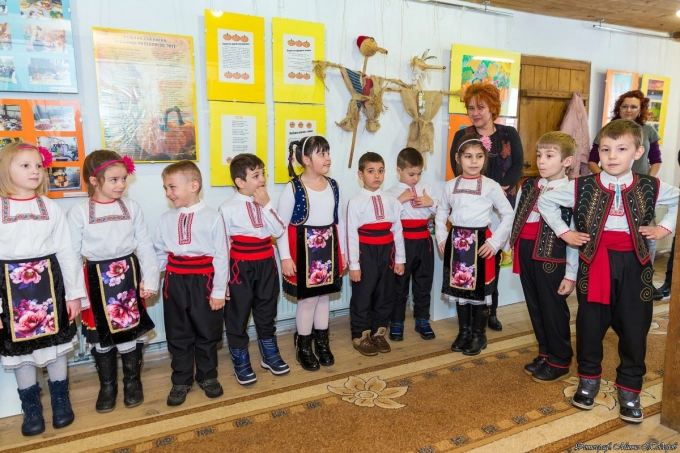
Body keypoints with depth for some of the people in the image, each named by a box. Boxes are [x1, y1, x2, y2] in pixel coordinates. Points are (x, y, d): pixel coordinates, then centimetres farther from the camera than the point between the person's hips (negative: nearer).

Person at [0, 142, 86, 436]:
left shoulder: (51, 208, 1)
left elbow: (66, 252, 2)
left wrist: (74, 292, 1)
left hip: (48, 282, 1)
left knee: (55, 345, 12)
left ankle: (61, 403, 29)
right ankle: (31, 409, 28)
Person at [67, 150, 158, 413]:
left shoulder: (132, 208, -2)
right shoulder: (78, 212, -7)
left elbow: (145, 247, -1)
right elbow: (71, 254, -4)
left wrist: (150, 280, -5)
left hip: (128, 275, 1)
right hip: (96, 279, -1)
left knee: (132, 331, 10)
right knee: (100, 335, 12)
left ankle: (132, 381, 30)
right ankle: (107, 386, 31)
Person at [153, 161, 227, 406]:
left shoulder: (212, 217, -11)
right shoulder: (166, 219, 1)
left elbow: (221, 255, -10)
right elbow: (159, 253, 7)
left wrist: (219, 290, -10)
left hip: (203, 280, -3)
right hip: (175, 281, 4)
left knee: (207, 332, 13)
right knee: (177, 335, 15)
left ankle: (208, 377, 34)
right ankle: (181, 381, 33)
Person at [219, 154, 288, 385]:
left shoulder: (265, 203, 3)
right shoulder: (228, 208, -12)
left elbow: (278, 231, -8)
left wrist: (266, 205, -15)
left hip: (266, 264, 5)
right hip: (241, 266, -5)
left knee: (267, 311, 19)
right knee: (238, 316, 9)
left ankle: (270, 355, 37)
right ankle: (241, 363, 27)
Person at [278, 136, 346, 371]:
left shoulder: (333, 186, 5)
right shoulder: (293, 188, -12)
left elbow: (339, 220, 11)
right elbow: (281, 225, -11)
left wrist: (342, 252, 12)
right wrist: (285, 257, -15)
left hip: (328, 248, 5)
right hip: (304, 248, -5)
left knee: (324, 296, 14)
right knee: (308, 299, 3)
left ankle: (322, 343, 31)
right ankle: (304, 347, 23)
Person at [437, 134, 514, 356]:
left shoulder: (491, 186, -6)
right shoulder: (451, 185, 3)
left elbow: (508, 214, -3)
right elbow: (441, 213, 14)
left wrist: (495, 242, -9)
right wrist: (442, 237, 3)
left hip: (480, 242, -3)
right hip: (456, 242, 3)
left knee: (479, 290, 5)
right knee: (460, 288, 12)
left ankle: (479, 335, 23)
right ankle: (464, 332, 28)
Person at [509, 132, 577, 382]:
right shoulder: (527, 186, 7)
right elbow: (516, 220, 12)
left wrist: (571, 274, -11)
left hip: (551, 259, -6)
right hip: (526, 255, 6)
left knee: (554, 310, 7)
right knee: (535, 308, 16)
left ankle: (559, 361, 25)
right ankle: (545, 354, 33)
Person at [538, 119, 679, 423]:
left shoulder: (650, 188, -3)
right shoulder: (582, 187, -6)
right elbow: (545, 201, 4)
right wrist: (564, 232, 0)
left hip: (634, 264, 1)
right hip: (594, 263, 0)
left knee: (634, 327, 7)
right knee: (590, 325, 10)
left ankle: (629, 389, 25)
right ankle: (589, 378, 29)